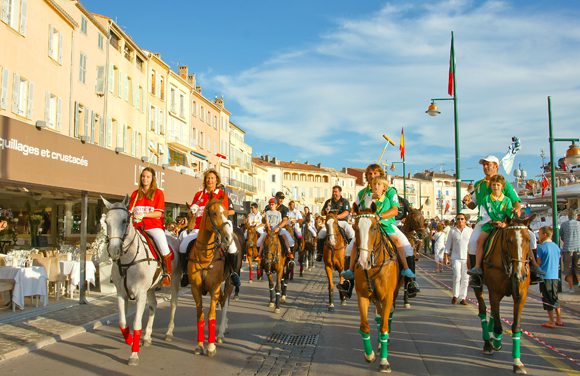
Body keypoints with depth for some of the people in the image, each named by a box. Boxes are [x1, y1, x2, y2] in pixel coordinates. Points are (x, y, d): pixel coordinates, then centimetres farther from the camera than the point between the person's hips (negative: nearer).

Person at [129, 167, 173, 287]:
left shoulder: (158, 193, 7)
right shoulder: (135, 194, 19)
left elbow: (159, 213, -3)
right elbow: (130, 211, 15)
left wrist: (143, 214, -15)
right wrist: (132, 217, -8)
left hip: (154, 225, -3)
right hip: (137, 225, 4)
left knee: (163, 247, -24)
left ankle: (167, 273, -5)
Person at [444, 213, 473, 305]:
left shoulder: (470, 230, 4)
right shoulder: (452, 231, 3)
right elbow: (448, 244, 6)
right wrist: (446, 256, 2)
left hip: (467, 258, 1)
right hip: (456, 257, -1)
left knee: (465, 278, 4)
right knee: (457, 276, -11)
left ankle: (463, 297, 14)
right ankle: (455, 296, 6)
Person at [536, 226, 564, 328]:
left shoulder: (541, 247, -12)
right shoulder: (556, 246, 8)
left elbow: (538, 263, -10)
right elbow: (558, 262, 13)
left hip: (545, 276, -6)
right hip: (555, 276, 6)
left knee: (547, 299, 1)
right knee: (555, 297, 16)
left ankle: (551, 321, 4)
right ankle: (559, 320, 19)